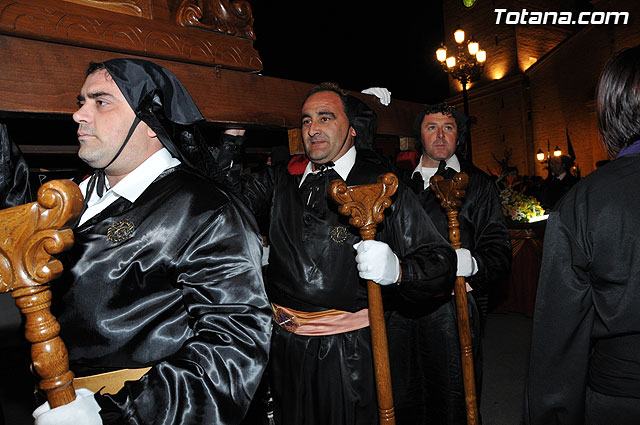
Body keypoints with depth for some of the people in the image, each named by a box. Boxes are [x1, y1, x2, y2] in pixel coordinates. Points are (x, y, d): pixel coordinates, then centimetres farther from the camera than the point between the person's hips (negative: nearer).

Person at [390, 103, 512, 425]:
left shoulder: (476, 183, 4)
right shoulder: (403, 183, 12)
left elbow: (499, 250, -3)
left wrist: (472, 263, -21)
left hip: (452, 310, -2)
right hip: (404, 310, 3)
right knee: (404, 399, 14)